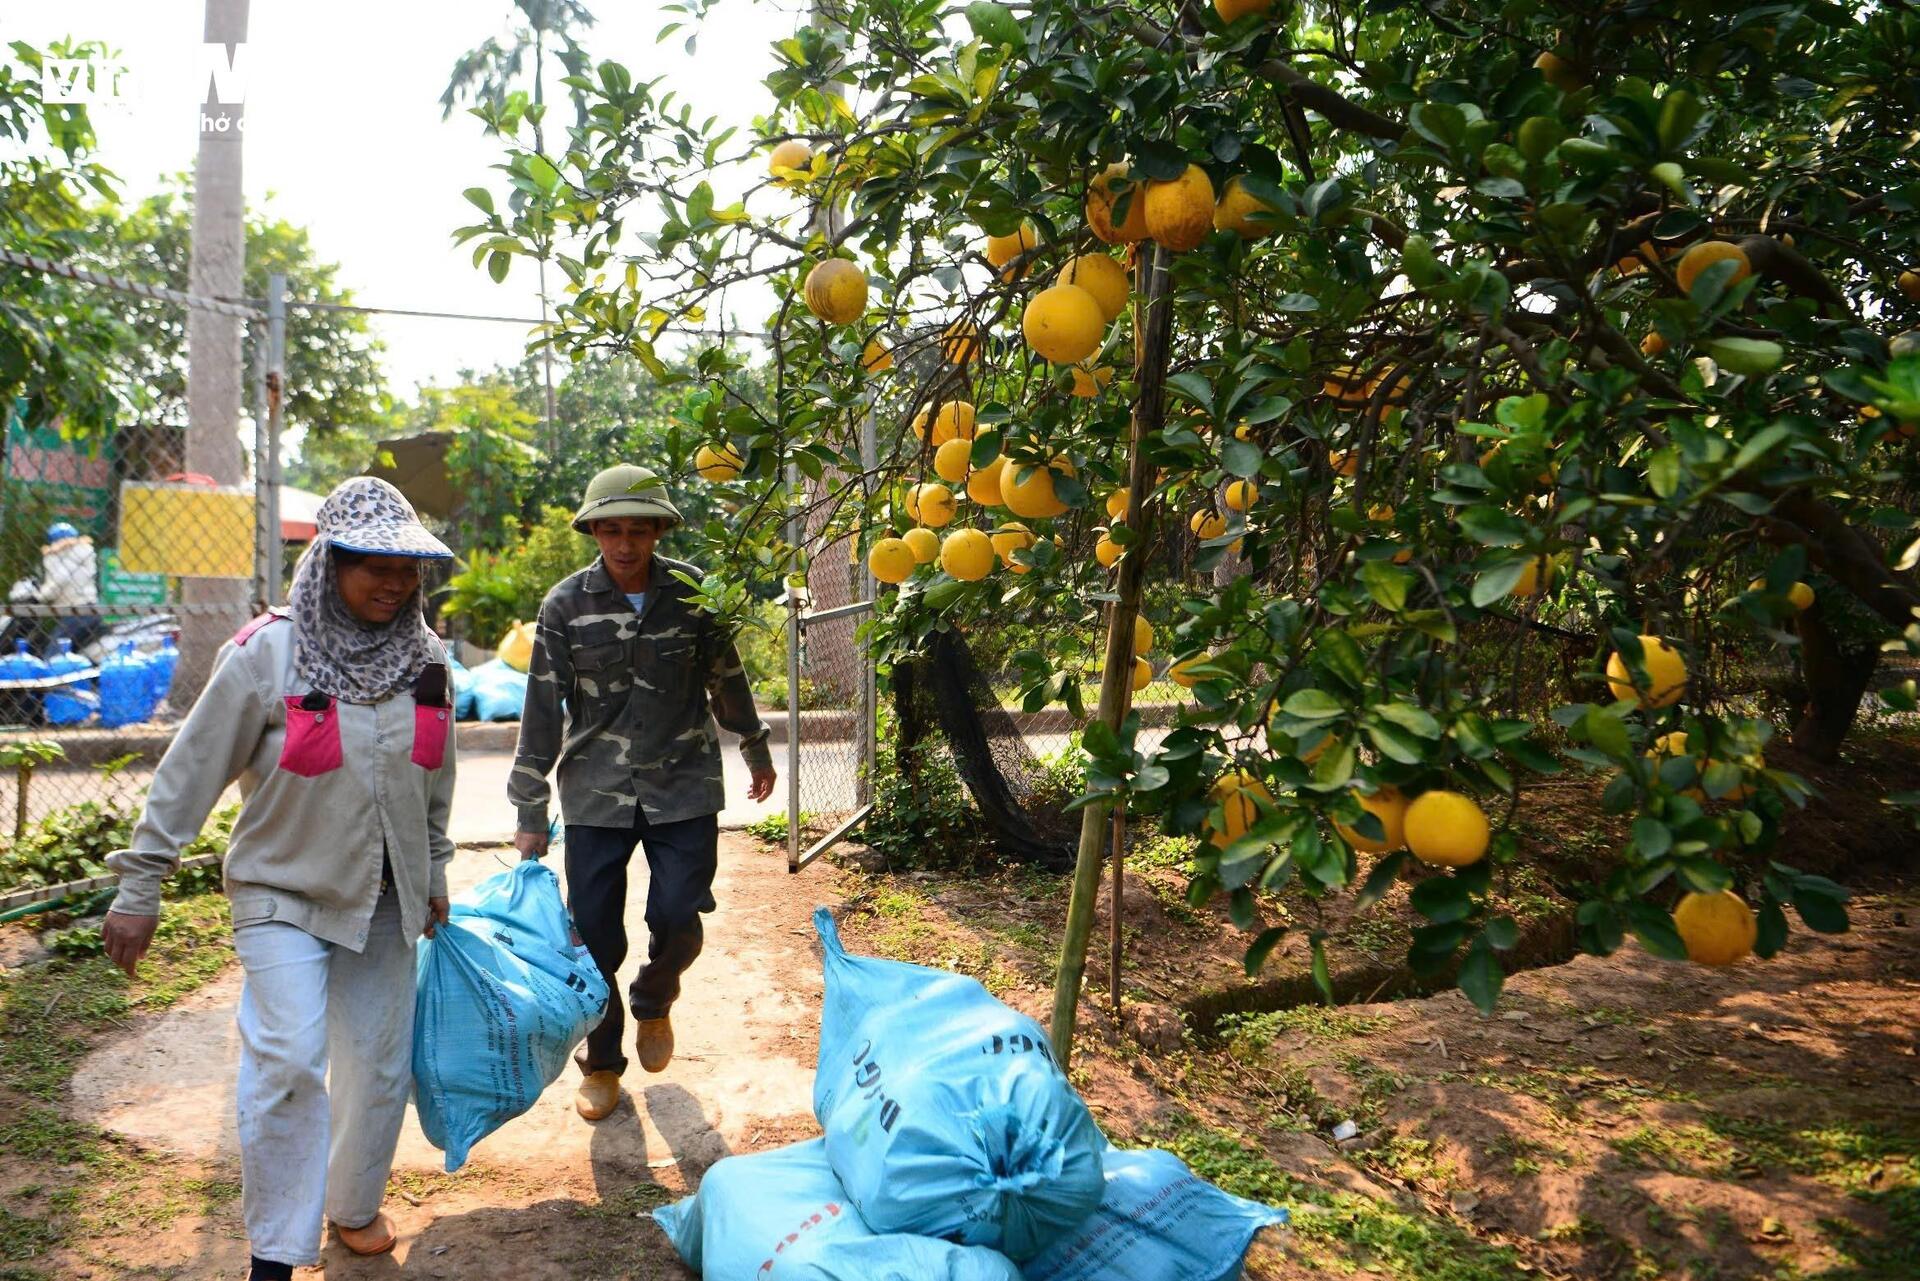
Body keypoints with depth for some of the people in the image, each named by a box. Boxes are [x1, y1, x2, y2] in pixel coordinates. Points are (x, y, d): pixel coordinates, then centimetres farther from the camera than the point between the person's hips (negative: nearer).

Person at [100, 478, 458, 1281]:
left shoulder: (423, 658, -1)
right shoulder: (266, 655, -15)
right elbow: (189, 774, -9)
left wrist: (432, 870, 18)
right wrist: (139, 890, -7)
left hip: (385, 901, 5)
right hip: (286, 893, -4)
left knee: (382, 1065, 12)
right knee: (289, 1060, -16)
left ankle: (355, 1207, 36)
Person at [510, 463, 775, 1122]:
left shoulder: (692, 592, -2)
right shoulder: (566, 605, -5)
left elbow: (726, 678, 12)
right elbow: (542, 710, -2)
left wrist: (757, 753, 21)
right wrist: (530, 816, -1)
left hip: (684, 786, 0)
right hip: (596, 794, 0)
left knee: (678, 919, -5)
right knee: (593, 934, 3)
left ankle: (653, 1003, 29)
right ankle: (601, 1062, 25)